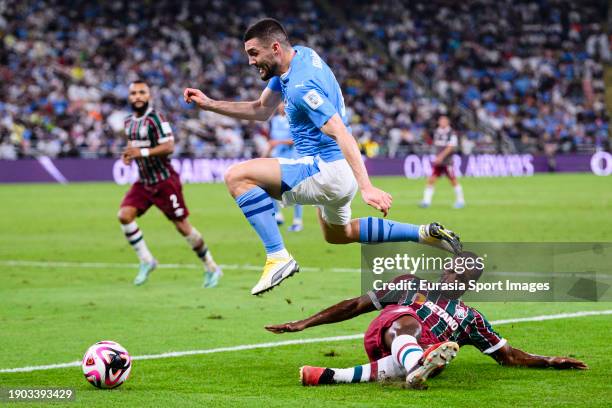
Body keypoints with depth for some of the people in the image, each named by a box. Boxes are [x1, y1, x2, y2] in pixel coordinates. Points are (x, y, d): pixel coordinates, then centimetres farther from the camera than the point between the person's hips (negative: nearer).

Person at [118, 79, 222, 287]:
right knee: (124, 215, -13)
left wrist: (142, 152, -29)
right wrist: (128, 154, 3)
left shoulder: (155, 118, -15)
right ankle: (146, 260, 0)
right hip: (143, 182, 7)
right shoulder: (129, 121, 9)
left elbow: (169, 146, -22)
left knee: (182, 225, -1)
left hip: (164, 181, -7)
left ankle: (211, 268, 13)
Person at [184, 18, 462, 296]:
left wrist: (366, 188, -40)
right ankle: (425, 234, 30)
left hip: (327, 171, -11)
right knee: (338, 234, 34)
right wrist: (209, 104, 10)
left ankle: (277, 257, -21)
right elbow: (261, 110, 18)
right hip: (335, 171, 11)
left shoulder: (301, 86, -23)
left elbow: (341, 134, -31)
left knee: (237, 177, -19)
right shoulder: (302, 55, 6)